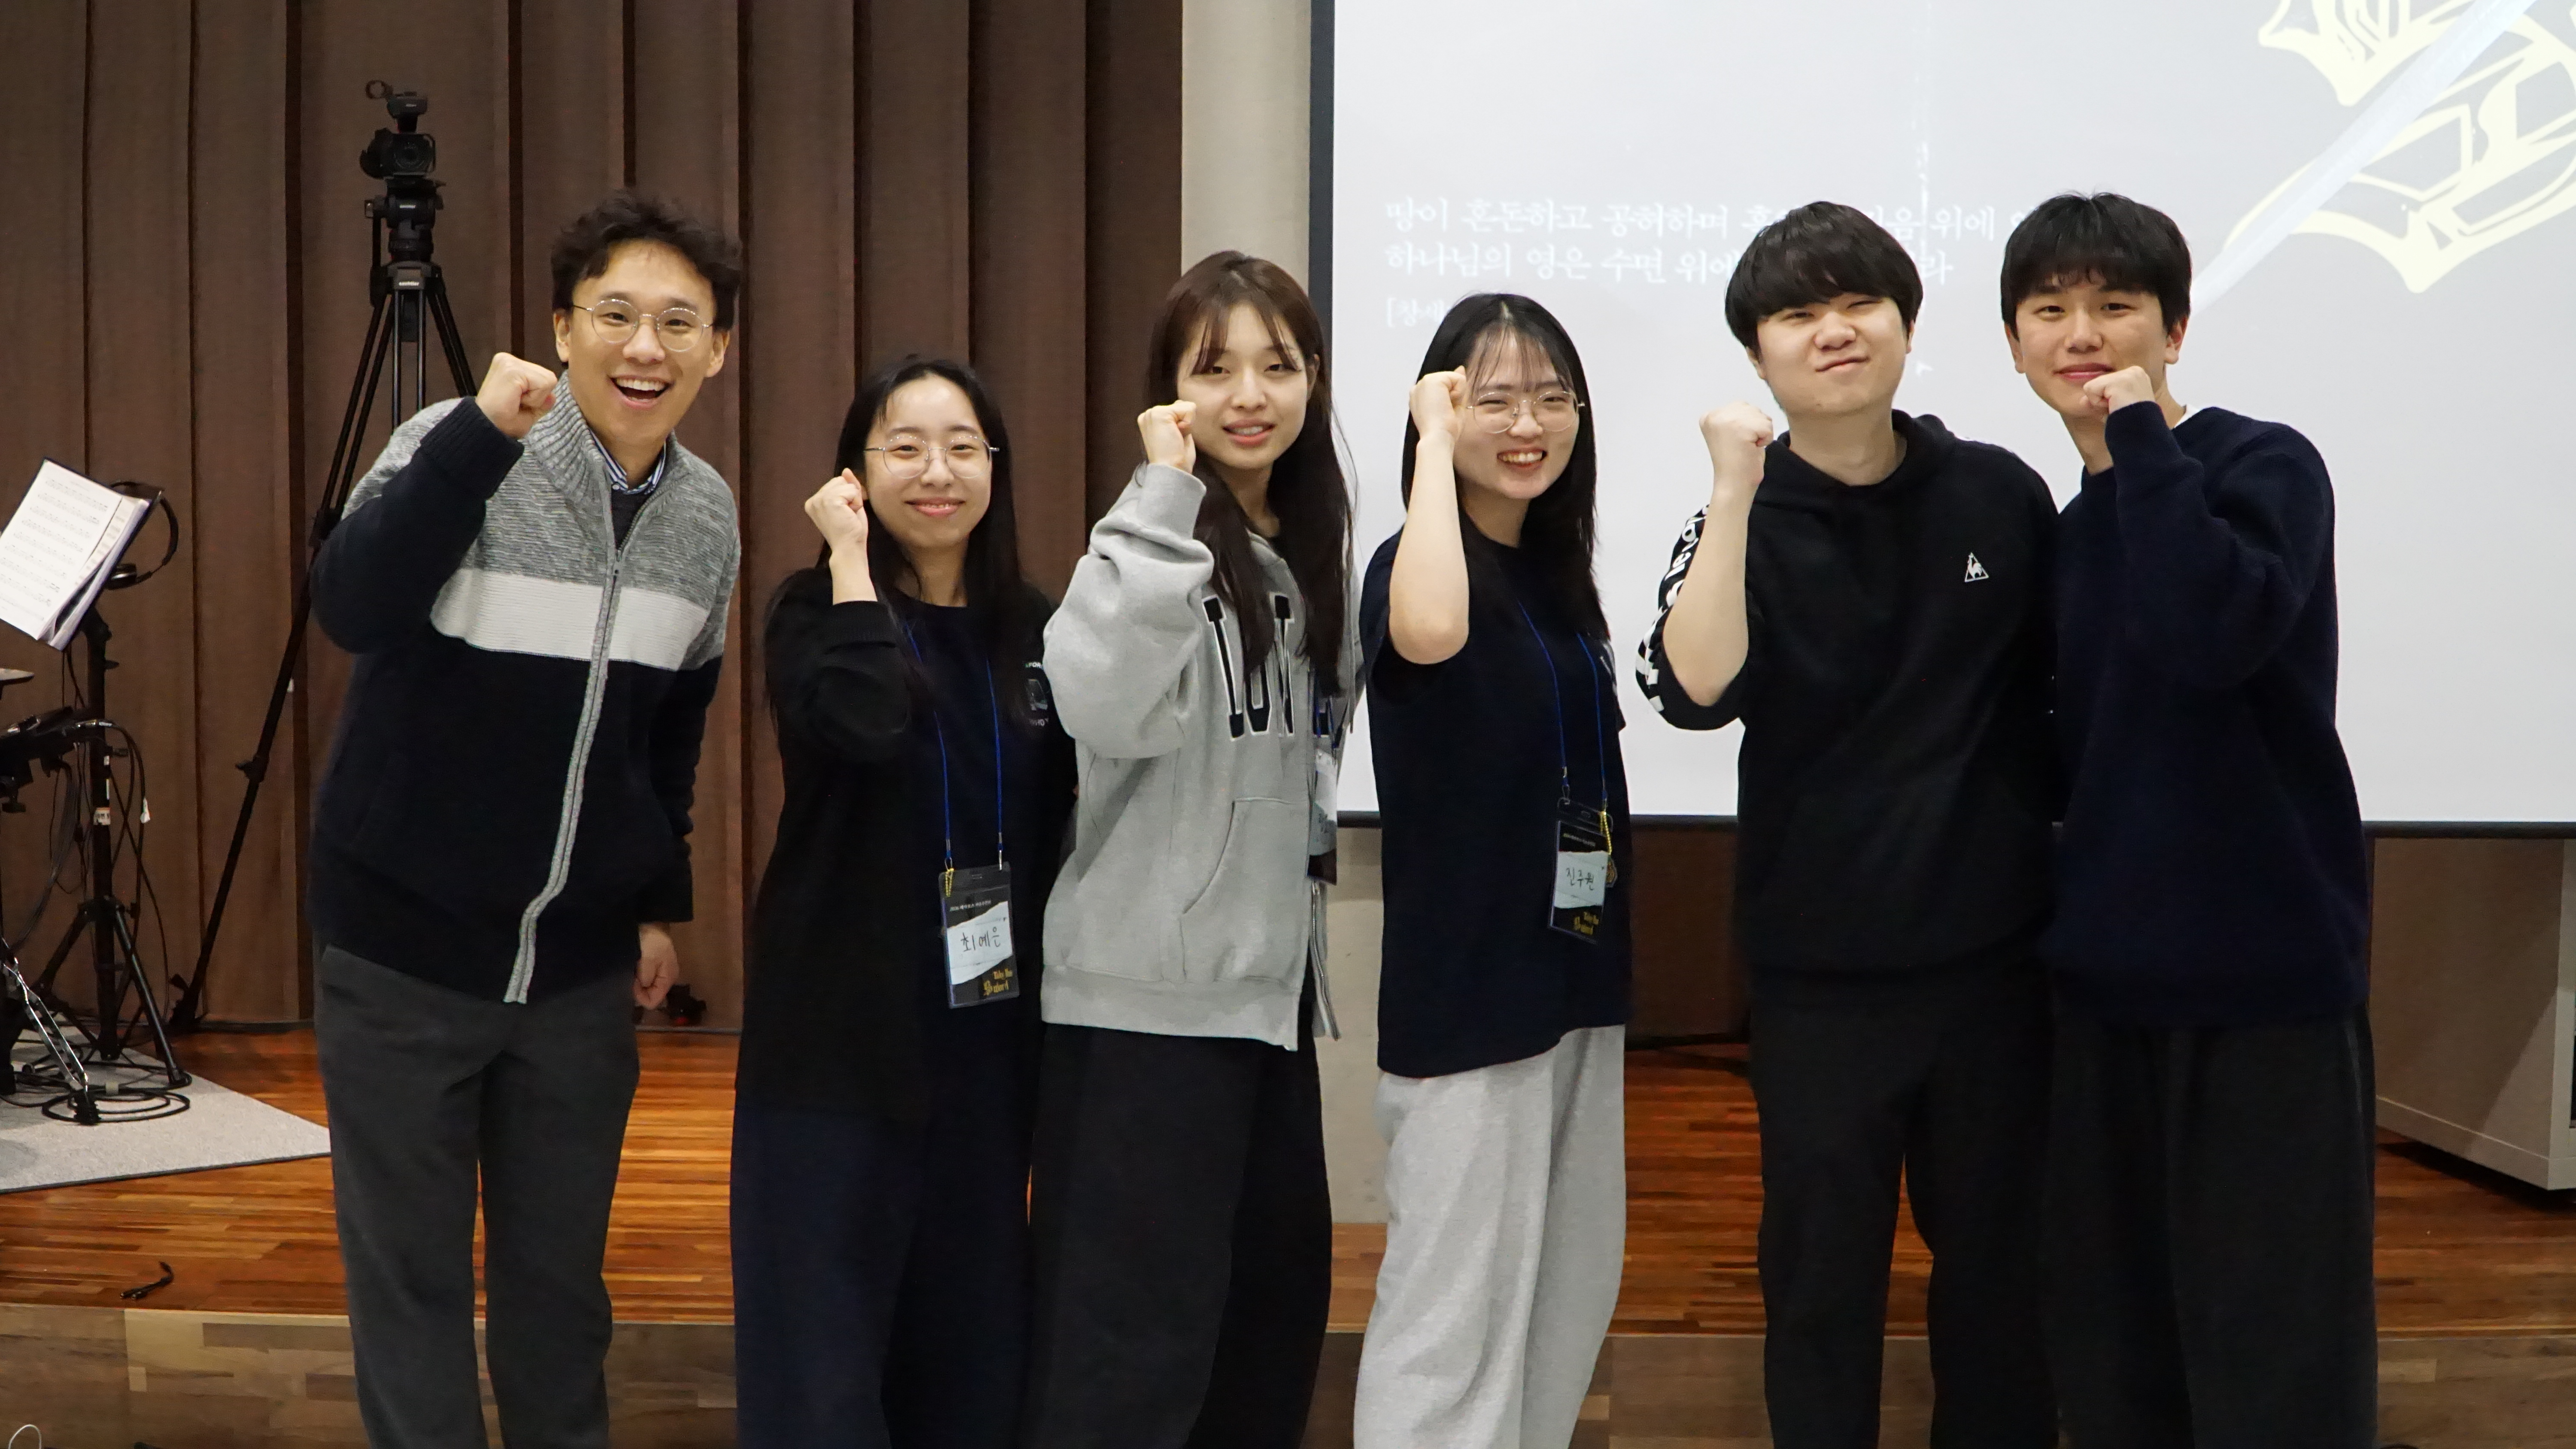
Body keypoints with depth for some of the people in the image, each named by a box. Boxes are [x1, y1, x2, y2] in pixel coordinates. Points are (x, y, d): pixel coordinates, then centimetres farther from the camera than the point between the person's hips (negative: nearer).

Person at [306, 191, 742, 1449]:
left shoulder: (708, 516, 2)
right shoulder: (459, 446, -13)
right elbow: (350, 609, -31)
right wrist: (483, 433, -38)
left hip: (582, 964, 4)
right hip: (406, 949, -4)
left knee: (560, 1271, 14)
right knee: (410, 1273, 6)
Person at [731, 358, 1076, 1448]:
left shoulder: (1034, 631, 6)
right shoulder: (819, 610, -5)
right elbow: (865, 726, -29)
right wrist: (851, 557, -18)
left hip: (988, 1031, 4)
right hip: (837, 1033, -4)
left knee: (973, 1332, 13)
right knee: (822, 1352, 0)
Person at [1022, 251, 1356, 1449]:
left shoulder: (1308, 549, 11)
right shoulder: (1164, 537, -12)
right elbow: (1106, 708, -32)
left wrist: (1304, 859, 15)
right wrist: (1162, 497, -28)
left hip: (1272, 977, 8)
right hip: (1151, 990, -8)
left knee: (1280, 1292, 16)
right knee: (1135, 1331, -6)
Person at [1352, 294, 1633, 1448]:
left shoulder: (1561, 573, 10)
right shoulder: (1415, 564, -13)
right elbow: (1431, 636, -39)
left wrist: (1607, 942, 18)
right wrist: (1433, 442, -26)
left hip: (1579, 975, 8)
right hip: (1464, 988, -8)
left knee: (1572, 1291, 16)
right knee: (1454, 1309, -3)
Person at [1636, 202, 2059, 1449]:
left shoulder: (2001, 496, 0)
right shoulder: (1746, 524, -4)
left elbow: (2069, 689, 10)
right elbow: (1693, 691, -23)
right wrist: (1736, 492, -23)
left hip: (1995, 952, 2)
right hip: (1817, 967, -1)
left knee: (1999, 1261, 15)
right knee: (1822, 1268, 9)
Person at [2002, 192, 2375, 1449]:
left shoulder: (2265, 467, -5)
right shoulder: (2070, 529, 13)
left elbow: (2211, 633, -26)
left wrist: (2141, 435, -17)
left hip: (2265, 978, -6)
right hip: (2106, 980, 7)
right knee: (2114, 1342, 13)